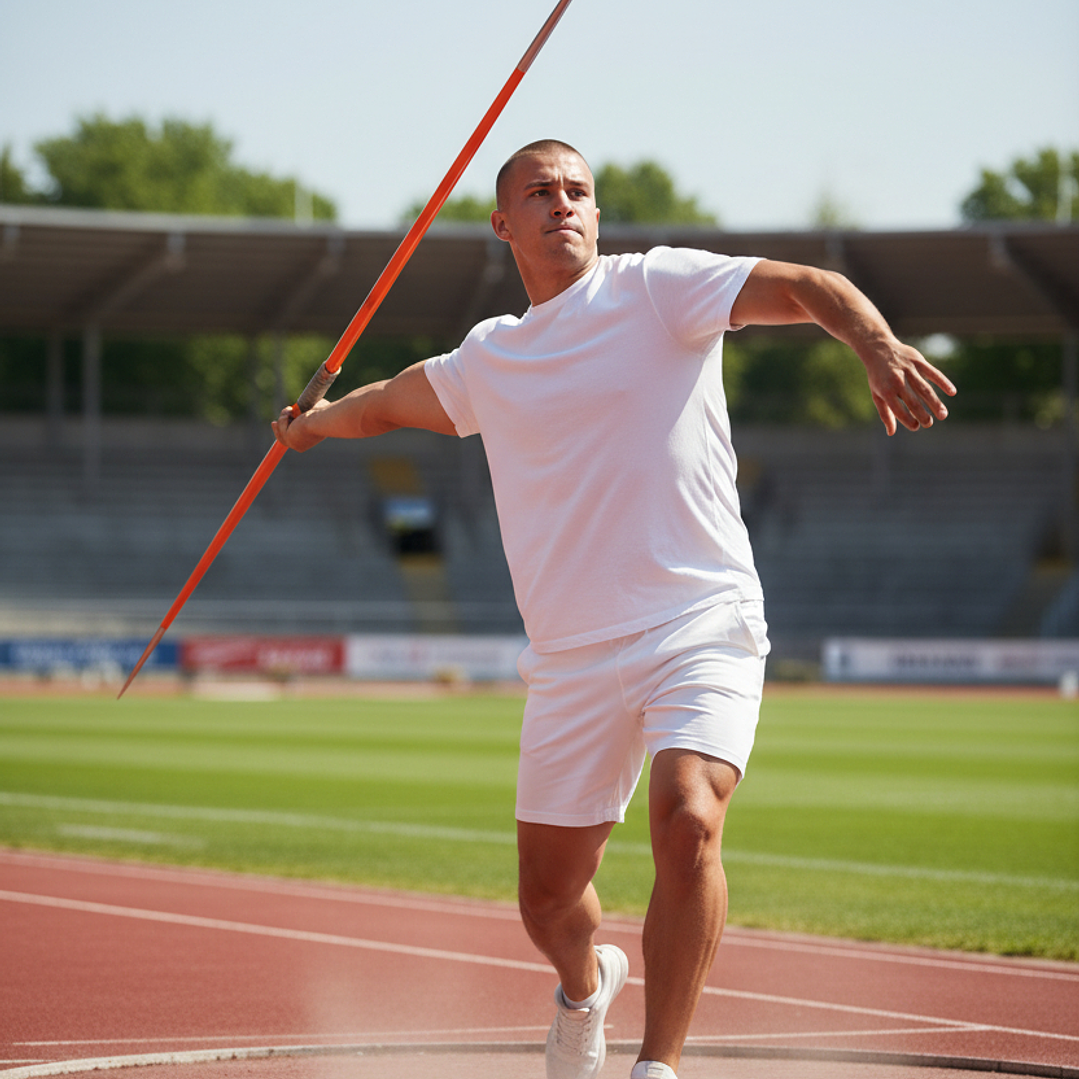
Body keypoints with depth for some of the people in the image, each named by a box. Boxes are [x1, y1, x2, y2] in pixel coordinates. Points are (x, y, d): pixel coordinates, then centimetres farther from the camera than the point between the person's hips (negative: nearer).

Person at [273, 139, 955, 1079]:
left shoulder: (655, 288, 0)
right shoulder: (489, 360, 15)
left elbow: (808, 287, -15)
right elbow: (388, 402, 38)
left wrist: (879, 348, -32)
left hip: (701, 626, -4)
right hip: (572, 663, 4)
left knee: (687, 822, -29)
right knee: (548, 902, 8)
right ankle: (587, 985, 44)